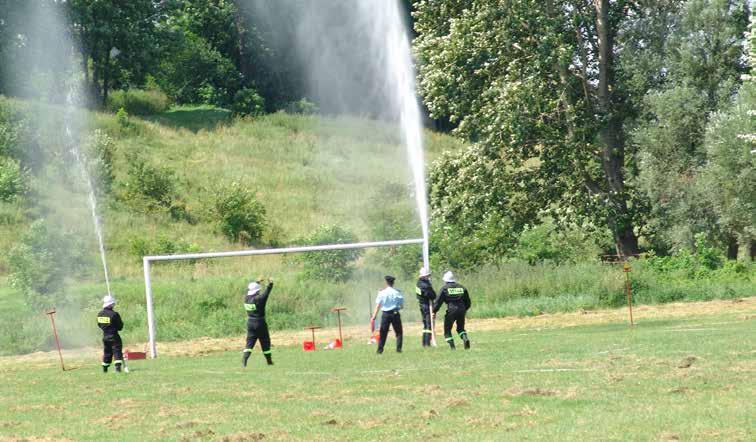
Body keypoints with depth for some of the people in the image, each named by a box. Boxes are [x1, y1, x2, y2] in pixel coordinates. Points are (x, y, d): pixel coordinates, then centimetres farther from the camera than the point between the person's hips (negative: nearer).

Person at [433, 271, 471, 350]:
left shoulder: (445, 288, 1)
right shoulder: (461, 287, 15)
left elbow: (438, 301, -4)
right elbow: (468, 302, 19)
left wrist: (434, 311, 2)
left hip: (451, 311, -4)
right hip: (461, 310, 4)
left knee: (447, 329, 8)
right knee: (460, 328, 20)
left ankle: (452, 346, -6)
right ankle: (465, 338, -9)